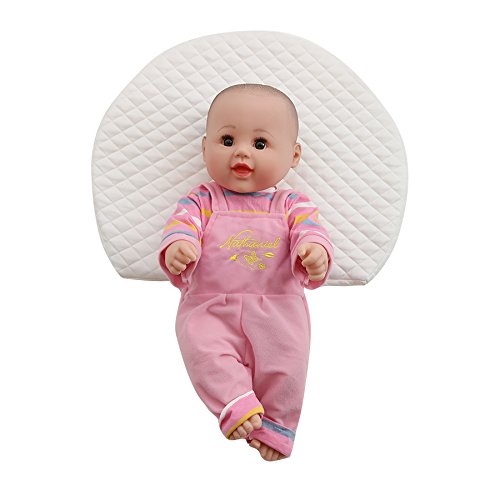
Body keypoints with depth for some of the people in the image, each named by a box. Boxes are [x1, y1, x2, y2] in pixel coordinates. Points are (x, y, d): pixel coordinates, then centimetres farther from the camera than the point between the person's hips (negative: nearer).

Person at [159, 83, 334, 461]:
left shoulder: (292, 204, 9)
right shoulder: (202, 200, 9)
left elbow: (310, 229, -7)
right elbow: (182, 222, -8)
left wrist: (315, 250, -33)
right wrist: (177, 246, -33)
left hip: (277, 307, 0)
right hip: (209, 306, 0)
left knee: (288, 359, -20)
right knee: (202, 348, -27)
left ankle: (276, 426, -1)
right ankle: (236, 405, -20)